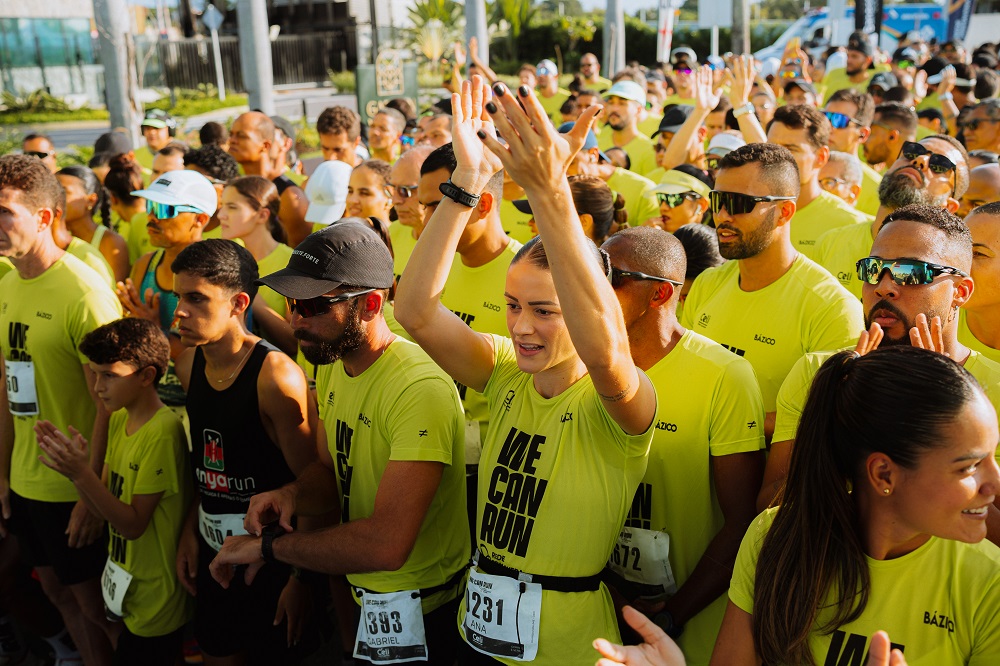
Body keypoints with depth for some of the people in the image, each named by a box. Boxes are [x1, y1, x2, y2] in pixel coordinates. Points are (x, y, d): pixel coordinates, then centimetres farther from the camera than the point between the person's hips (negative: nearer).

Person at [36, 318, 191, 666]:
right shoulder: (119, 419, 3)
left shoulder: (162, 432, -24)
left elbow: (134, 524, -22)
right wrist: (70, 464, -14)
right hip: (127, 585, 8)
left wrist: (81, 473, -30)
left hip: (155, 598, -8)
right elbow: (106, 506, 2)